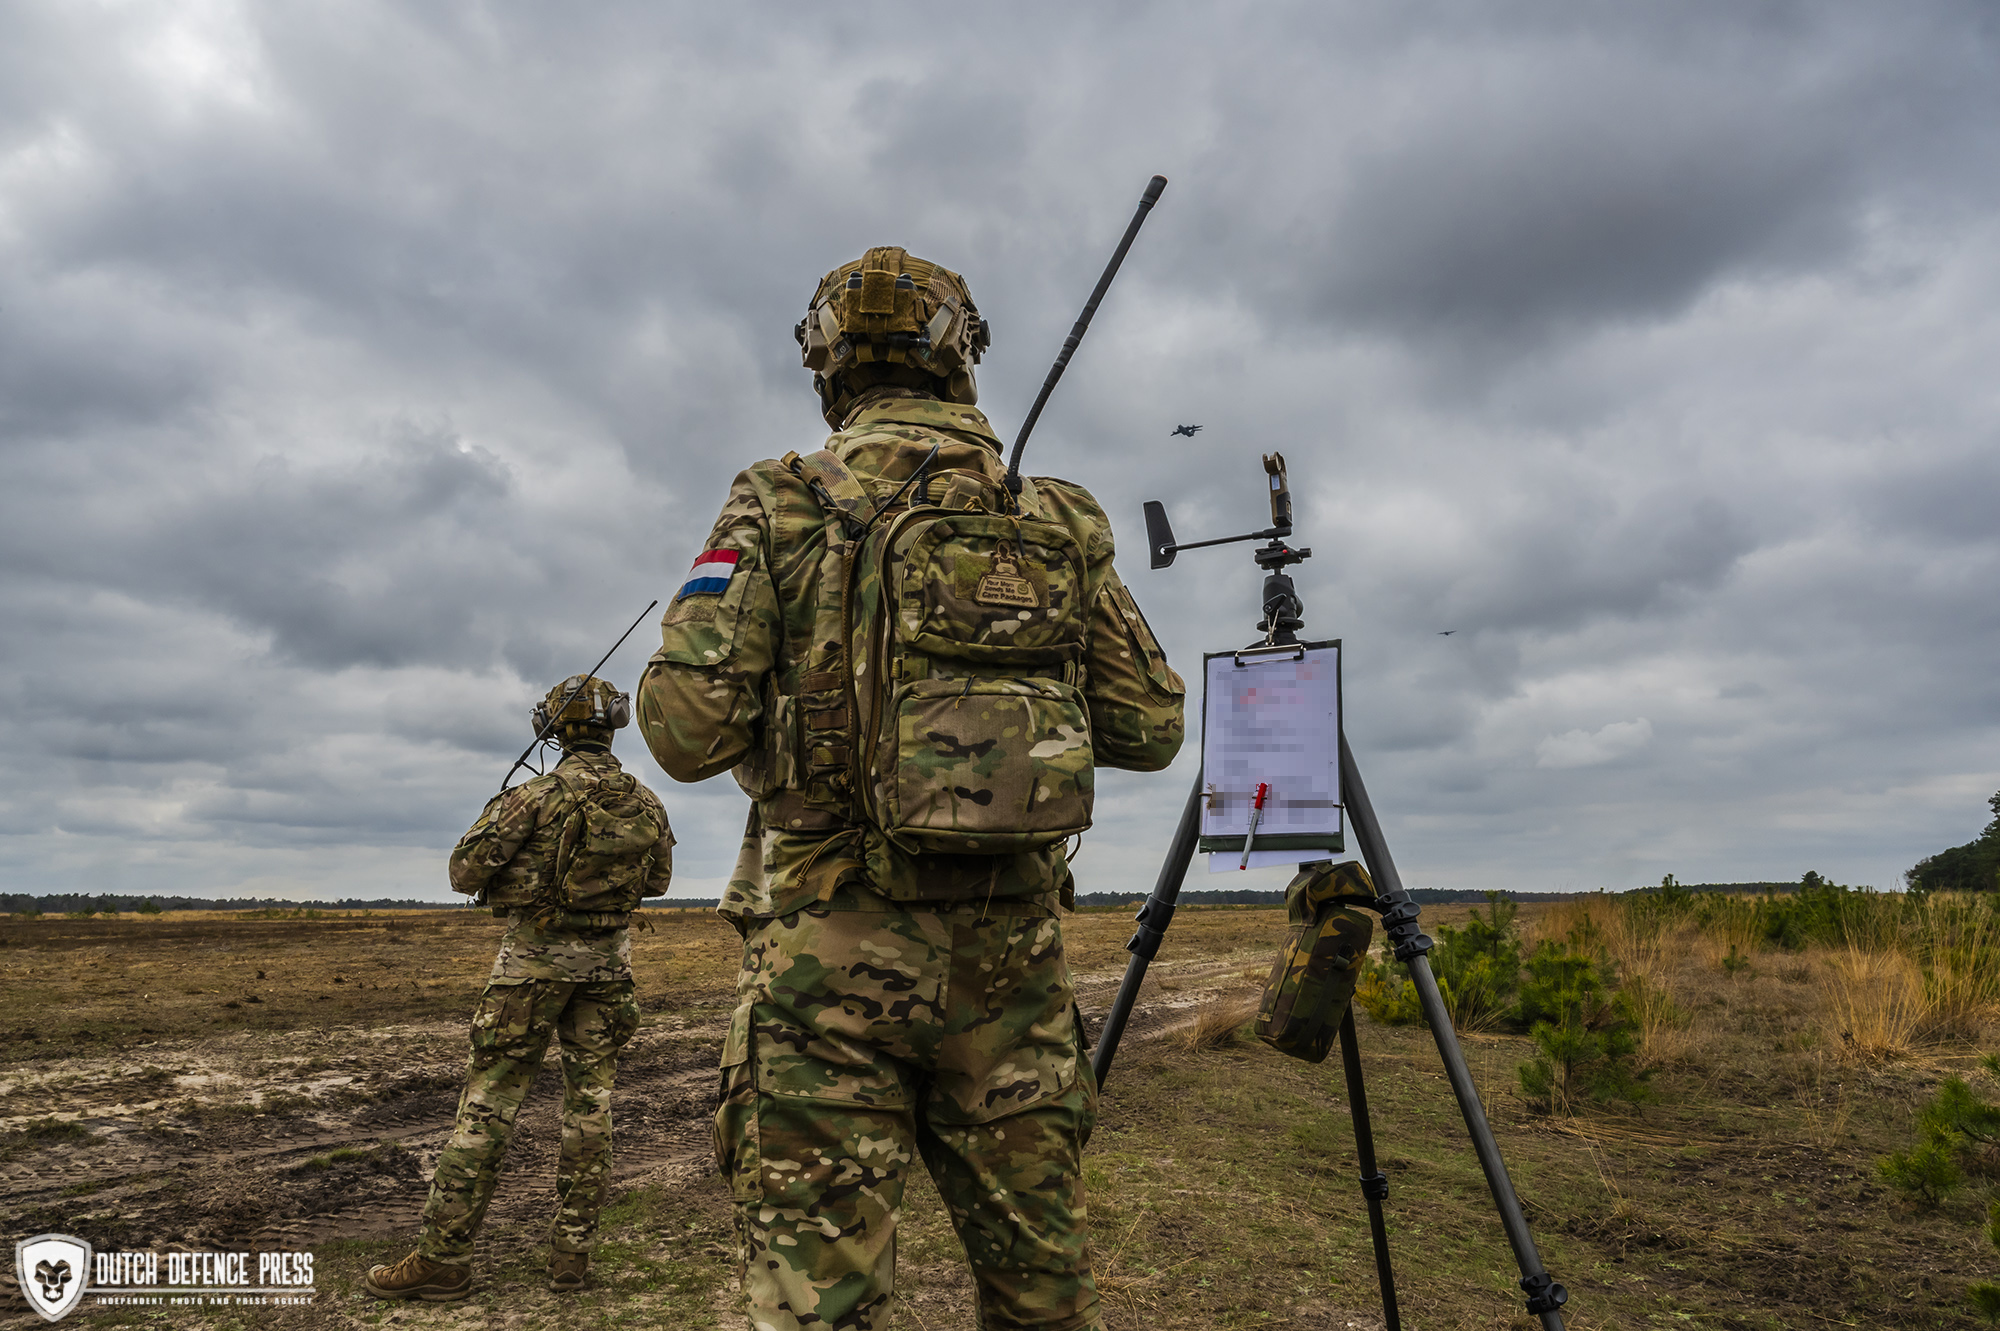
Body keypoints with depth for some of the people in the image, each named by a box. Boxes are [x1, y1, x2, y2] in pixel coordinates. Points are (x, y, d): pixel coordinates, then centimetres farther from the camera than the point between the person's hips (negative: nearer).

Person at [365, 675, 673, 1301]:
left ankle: (445, 1256, 9)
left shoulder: (536, 796, -13)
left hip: (535, 956, -4)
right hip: (609, 959, 4)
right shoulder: (647, 805, -1)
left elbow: (465, 873, -9)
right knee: (590, 1100, 10)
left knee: (489, 1101, 3)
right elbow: (657, 881, 13)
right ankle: (572, 1251, 15)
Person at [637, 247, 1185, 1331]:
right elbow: (1149, 731, 9)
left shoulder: (778, 508, -2)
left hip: (829, 947, -2)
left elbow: (684, 728, -9)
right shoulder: (1062, 525, 6)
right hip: (1009, 951, 3)